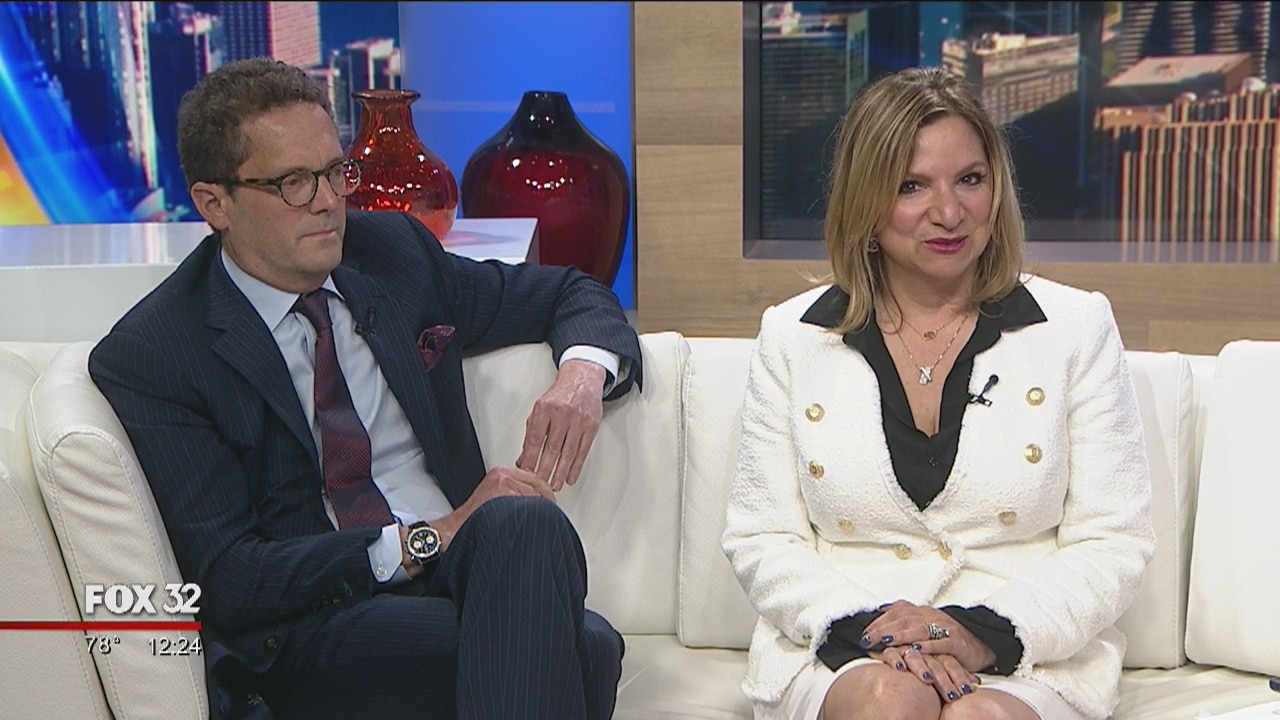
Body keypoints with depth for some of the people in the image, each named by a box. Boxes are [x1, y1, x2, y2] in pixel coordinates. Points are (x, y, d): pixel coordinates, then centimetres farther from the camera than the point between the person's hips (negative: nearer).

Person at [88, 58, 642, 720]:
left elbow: (570, 295, 24)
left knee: (527, 521, -33)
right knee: (585, 646, -35)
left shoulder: (393, 250, 12)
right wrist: (429, 540, -18)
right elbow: (226, 583, -10)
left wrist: (581, 373, -2)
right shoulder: (146, 359, -3)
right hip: (312, 627, -6)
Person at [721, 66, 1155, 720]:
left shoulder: (1077, 327, 5)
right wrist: (864, 625, -15)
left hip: (1029, 659, 0)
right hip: (835, 653, 0)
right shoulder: (791, 336, 7)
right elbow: (760, 540, 4)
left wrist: (986, 632, -16)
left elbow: (1113, 544, 1)